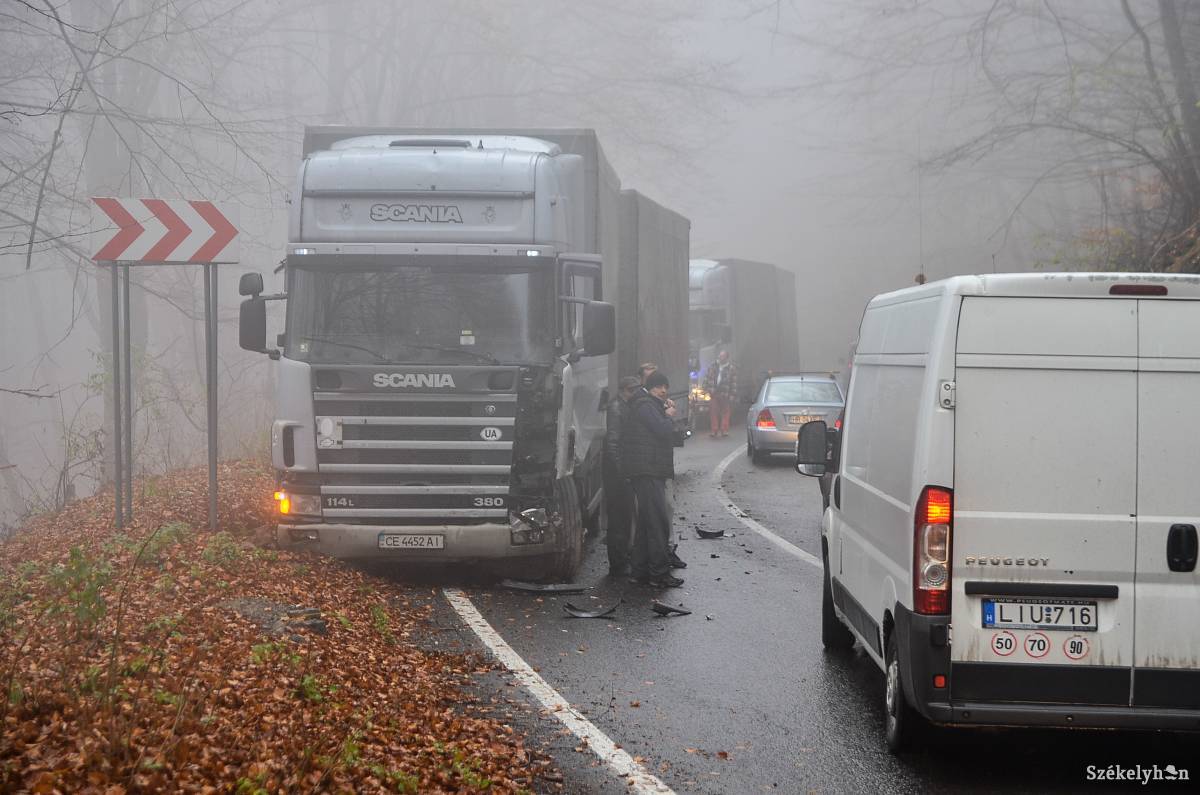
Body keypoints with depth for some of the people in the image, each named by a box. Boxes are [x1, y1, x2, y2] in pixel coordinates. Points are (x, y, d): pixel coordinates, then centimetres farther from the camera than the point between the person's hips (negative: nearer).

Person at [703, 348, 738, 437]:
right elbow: (707, 378, 13)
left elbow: (734, 382, -2)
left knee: (725, 413, 2)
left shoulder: (732, 368, -1)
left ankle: (724, 430, 8)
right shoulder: (712, 366, 9)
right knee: (713, 413, 1)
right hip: (714, 393, 2)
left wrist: (732, 395, -7)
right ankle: (714, 430, 5)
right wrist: (706, 389, 3)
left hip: (725, 394, -2)